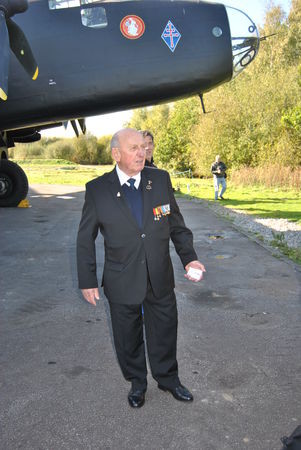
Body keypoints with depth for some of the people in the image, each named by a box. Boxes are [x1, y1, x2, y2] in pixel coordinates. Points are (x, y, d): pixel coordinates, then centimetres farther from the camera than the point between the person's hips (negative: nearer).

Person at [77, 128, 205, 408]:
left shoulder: (161, 180, -4)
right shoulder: (97, 189, -10)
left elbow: (176, 224, 4)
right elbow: (85, 239, -3)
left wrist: (189, 258, -7)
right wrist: (87, 281, -4)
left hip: (161, 279, 2)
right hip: (122, 282, -2)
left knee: (164, 332, 19)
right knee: (128, 337, 17)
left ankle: (167, 378, 46)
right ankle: (137, 382, 45)